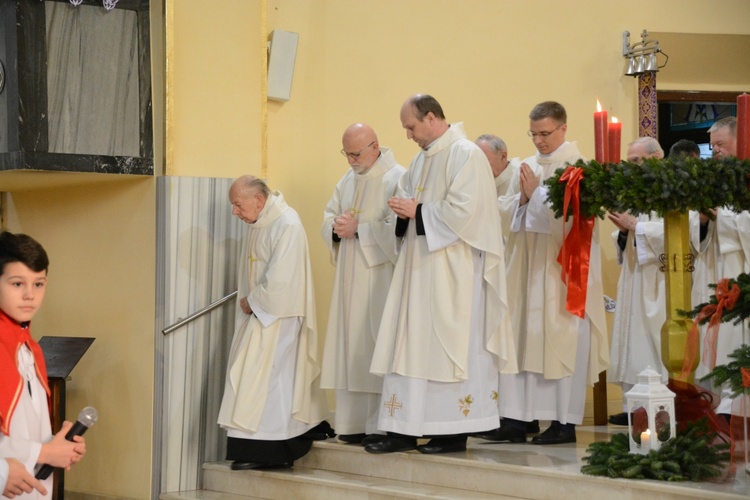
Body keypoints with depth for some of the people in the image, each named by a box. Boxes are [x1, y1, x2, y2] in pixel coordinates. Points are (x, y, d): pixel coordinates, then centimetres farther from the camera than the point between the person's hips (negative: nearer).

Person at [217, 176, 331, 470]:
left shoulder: (287, 225, -20)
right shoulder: (257, 222, 8)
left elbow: (279, 280, -23)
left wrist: (251, 302, -12)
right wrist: (247, 299, 5)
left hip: (278, 316, -9)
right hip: (258, 313, 9)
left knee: (265, 377, -7)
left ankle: (265, 451, -2)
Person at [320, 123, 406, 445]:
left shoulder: (396, 179, -9)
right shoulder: (348, 180, 16)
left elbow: (396, 228, -18)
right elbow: (329, 217, 18)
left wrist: (358, 229, -16)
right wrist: (337, 227, -3)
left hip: (379, 276, -7)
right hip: (349, 277, 7)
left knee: (377, 345, -7)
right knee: (349, 345, 6)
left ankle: (381, 425, -3)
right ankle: (353, 422, 10)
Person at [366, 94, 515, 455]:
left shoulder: (466, 155, -12)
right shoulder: (423, 158, 17)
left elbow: (462, 209, -21)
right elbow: (408, 195, 21)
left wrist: (418, 211, -13)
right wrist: (403, 207, -2)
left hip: (452, 271, -9)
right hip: (420, 269, 9)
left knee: (449, 344, -4)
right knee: (409, 344, 5)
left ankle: (454, 432, 3)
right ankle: (404, 429, 7)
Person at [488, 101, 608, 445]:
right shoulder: (528, 166, 14)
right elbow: (505, 210, 13)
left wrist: (535, 193, -10)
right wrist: (522, 197, -7)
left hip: (560, 270, -6)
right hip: (525, 266, 6)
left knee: (559, 341, -4)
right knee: (520, 337, 2)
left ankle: (565, 420, 2)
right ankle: (517, 417, 4)